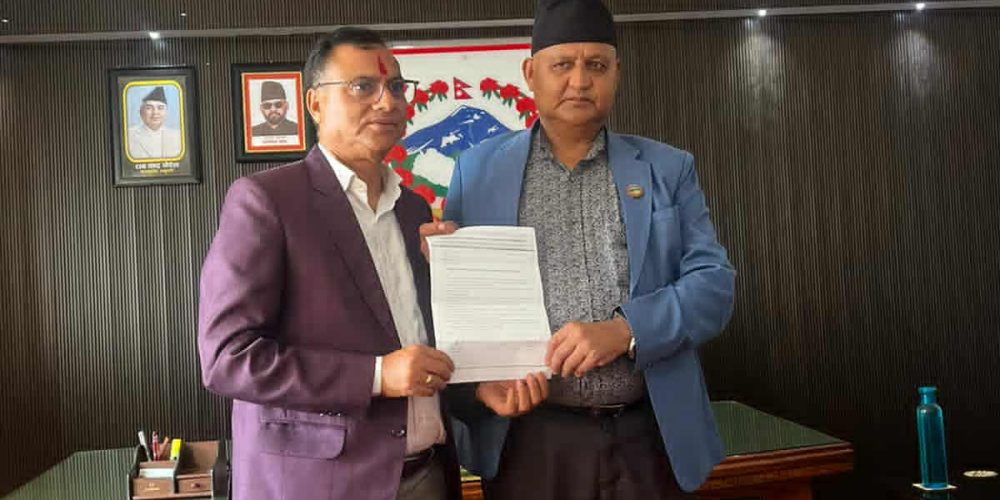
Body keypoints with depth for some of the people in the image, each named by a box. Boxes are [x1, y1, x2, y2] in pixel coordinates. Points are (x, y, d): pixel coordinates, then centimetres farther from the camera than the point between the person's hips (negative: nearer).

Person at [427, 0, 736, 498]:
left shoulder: (668, 169, 5)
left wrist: (625, 330, -18)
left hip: (646, 438, 1)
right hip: (526, 441, 0)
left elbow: (713, 283, -1)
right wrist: (475, 382, -11)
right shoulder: (478, 169, 4)